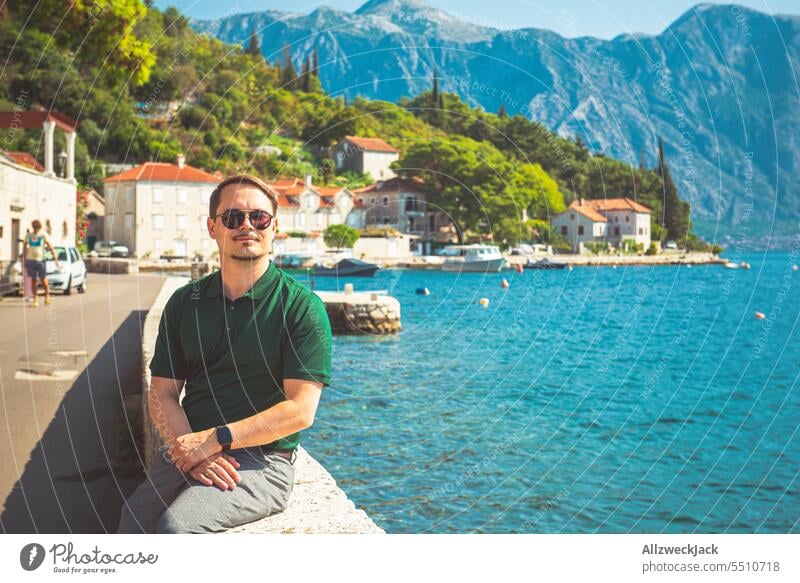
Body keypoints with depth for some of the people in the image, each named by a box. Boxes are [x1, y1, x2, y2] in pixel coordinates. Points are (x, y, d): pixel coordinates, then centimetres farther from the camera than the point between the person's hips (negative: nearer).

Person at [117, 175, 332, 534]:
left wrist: (213, 440, -15)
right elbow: (162, 394, 9)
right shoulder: (185, 303, 12)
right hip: (185, 452, 4)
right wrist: (190, 453, -10)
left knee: (176, 525, -29)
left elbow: (300, 411, -10)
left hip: (263, 460, -4)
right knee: (132, 522, -23)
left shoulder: (301, 307, -2)